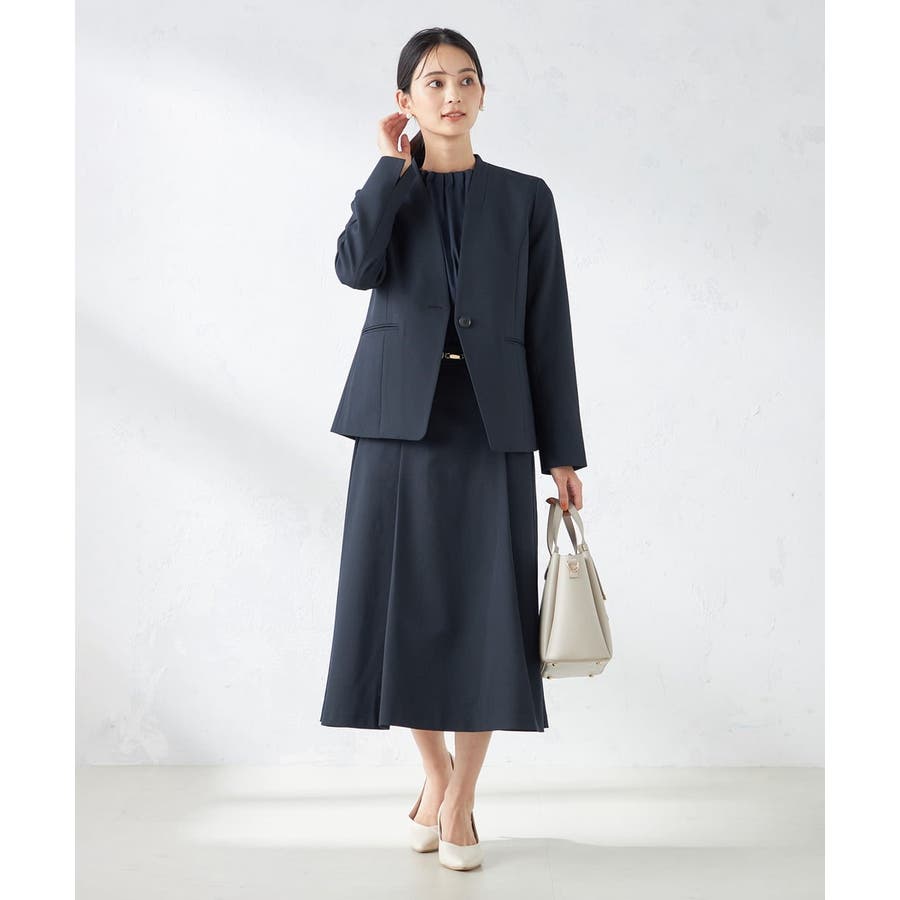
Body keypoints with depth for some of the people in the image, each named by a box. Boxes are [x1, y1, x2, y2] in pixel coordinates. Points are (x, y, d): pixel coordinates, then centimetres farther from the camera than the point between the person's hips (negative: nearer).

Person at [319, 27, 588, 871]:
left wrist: (562, 453, 0)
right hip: (400, 418, 1)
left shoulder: (525, 198, 8)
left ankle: (459, 802, 14)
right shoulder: (386, 190, 10)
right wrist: (396, 167, -4)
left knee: (485, 608, -2)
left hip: (491, 421, 0)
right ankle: (435, 772, 26)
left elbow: (548, 329, 4)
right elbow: (355, 267, -13)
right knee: (404, 603, 2)